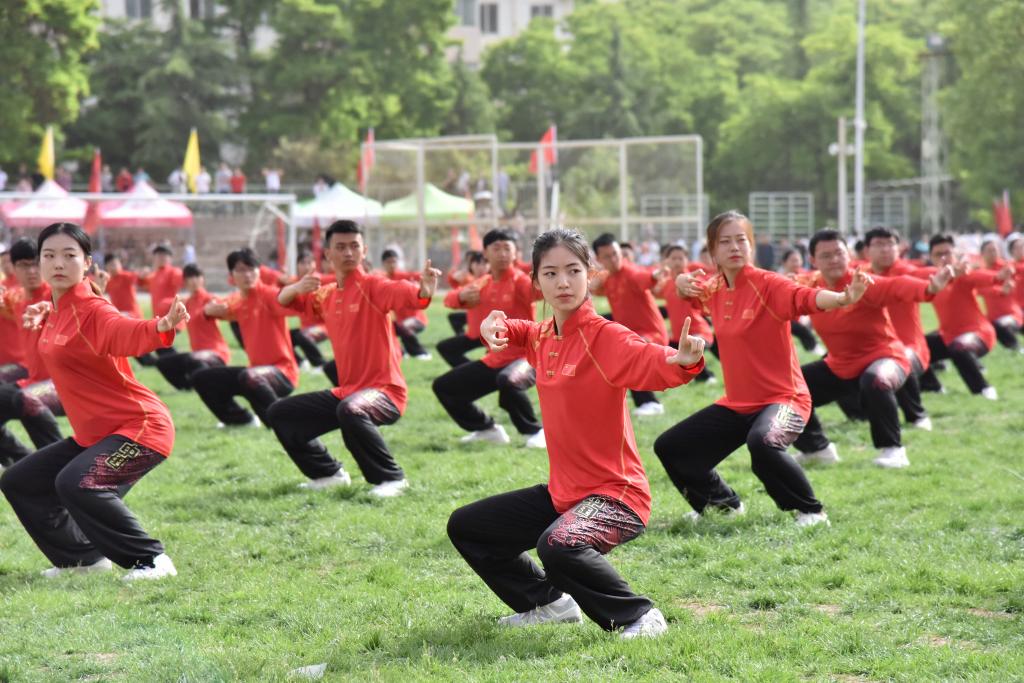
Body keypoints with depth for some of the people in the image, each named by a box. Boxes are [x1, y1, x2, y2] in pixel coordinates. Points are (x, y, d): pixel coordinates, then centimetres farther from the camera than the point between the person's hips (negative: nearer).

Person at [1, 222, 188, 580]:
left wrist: (163, 326, -61)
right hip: (93, 435, 10)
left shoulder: (91, 310, -19)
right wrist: (44, 316, 18)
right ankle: (85, 556, 23)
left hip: (139, 427, -10)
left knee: (76, 483, -32)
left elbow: (130, 333, -42)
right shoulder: (59, 310, 5)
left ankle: (151, 559, -18)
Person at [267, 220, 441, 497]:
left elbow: (402, 292, -32)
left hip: (384, 391, -8)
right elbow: (283, 300, 18)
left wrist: (424, 290, -56)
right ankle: (329, 474, 21)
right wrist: (297, 287, -6)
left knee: (350, 410, -40)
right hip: (345, 392, 8)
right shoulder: (325, 295, 10)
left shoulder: (371, 285, -12)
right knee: (279, 414, 12)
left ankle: (392, 478, -23)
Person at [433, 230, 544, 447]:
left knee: (508, 381, -41)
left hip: (524, 356, -8)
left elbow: (536, 290, -36)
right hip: (494, 360, 8)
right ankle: (487, 429, 26)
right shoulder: (482, 285, 6)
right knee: (443, 387, 12)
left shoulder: (519, 280, -14)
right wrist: (462, 295, -19)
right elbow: (449, 299, 4)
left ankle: (535, 432, -18)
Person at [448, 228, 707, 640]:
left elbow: (655, 364, -36)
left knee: (558, 545, -38)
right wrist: (494, 327, 5)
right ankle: (550, 604, 26)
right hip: (561, 493, 9)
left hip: (615, 496, -9)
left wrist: (683, 361, -59)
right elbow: (513, 332, 29)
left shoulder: (606, 338, -18)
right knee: (465, 527, 16)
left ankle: (641, 617, -15)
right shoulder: (542, 338, 5)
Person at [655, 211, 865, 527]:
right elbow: (690, 288, 25)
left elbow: (806, 297, -35)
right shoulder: (715, 289, 3)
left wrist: (841, 298, -56)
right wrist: (683, 282, 0)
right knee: (669, 448, 11)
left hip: (781, 399, -8)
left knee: (761, 443, -39)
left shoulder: (767, 284, -16)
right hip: (736, 404, 8)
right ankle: (723, 502, 35)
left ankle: (811, 510, -17)